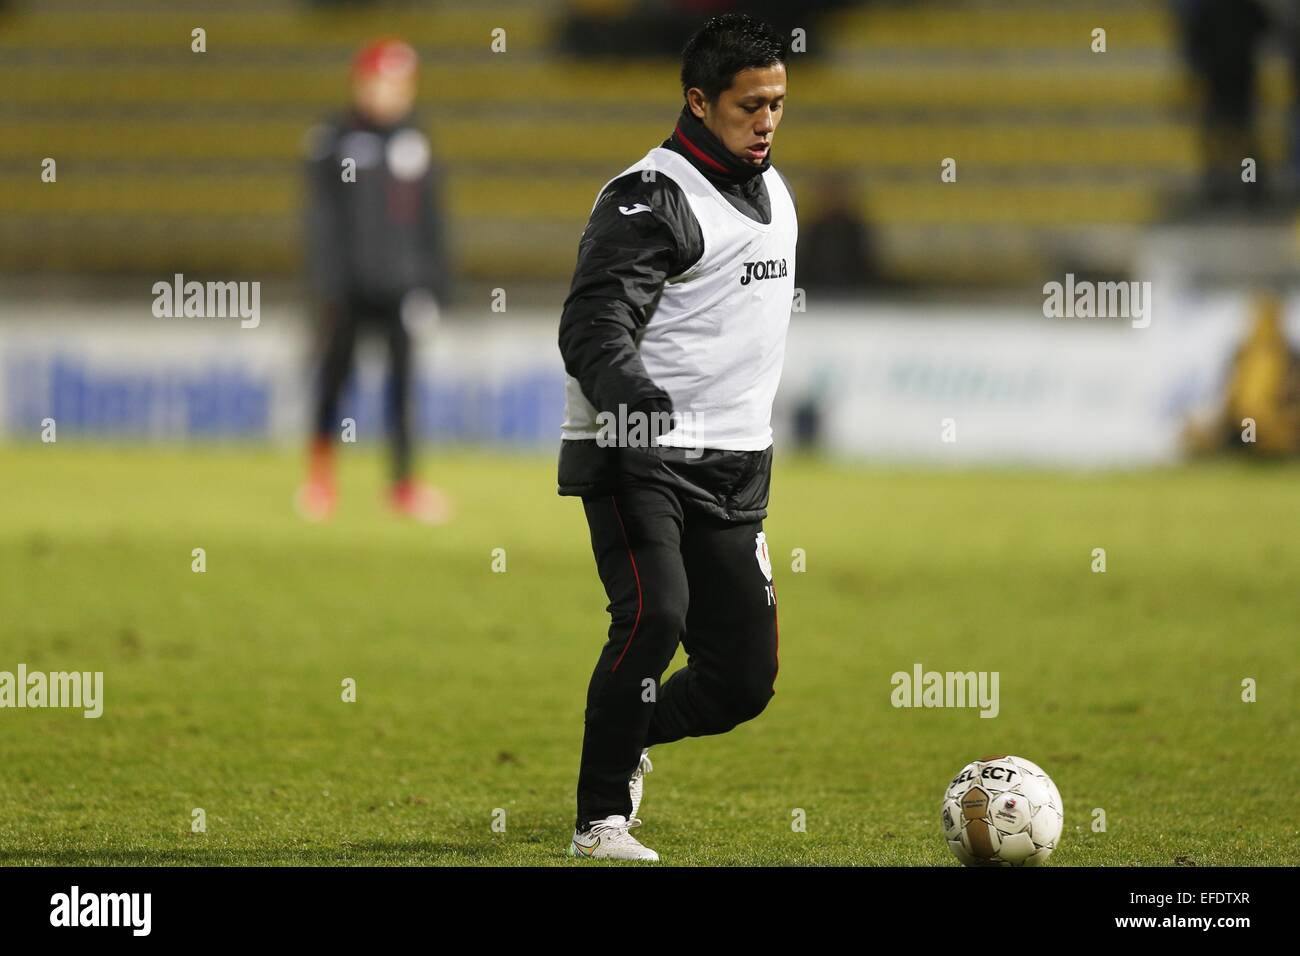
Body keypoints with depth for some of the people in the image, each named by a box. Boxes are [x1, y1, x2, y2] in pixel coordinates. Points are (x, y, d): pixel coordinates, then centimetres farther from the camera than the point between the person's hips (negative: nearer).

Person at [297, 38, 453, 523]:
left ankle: (405, 481, 1)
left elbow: (428, 215, 14)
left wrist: (436, 278, 9)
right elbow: (323, 217, -4)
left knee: (404, 376, -1)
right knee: (336, 374, 4)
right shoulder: (333, 142, -2)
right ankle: (320, 473, 18)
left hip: (401, 283, 3)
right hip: (352, 281, -3)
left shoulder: (414, 141, 10)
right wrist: (327, 283, -10)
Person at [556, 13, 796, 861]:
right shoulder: (651, 200, -11)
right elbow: (594, 326, -22)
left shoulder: (774, 192, 17)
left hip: (735, 471, 7)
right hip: (637, 456, -7)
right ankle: (602, 821, -14)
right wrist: (640, 402, -41)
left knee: (744, 681, 3)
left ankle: (625, 739, 33)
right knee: (654, 614, -27)